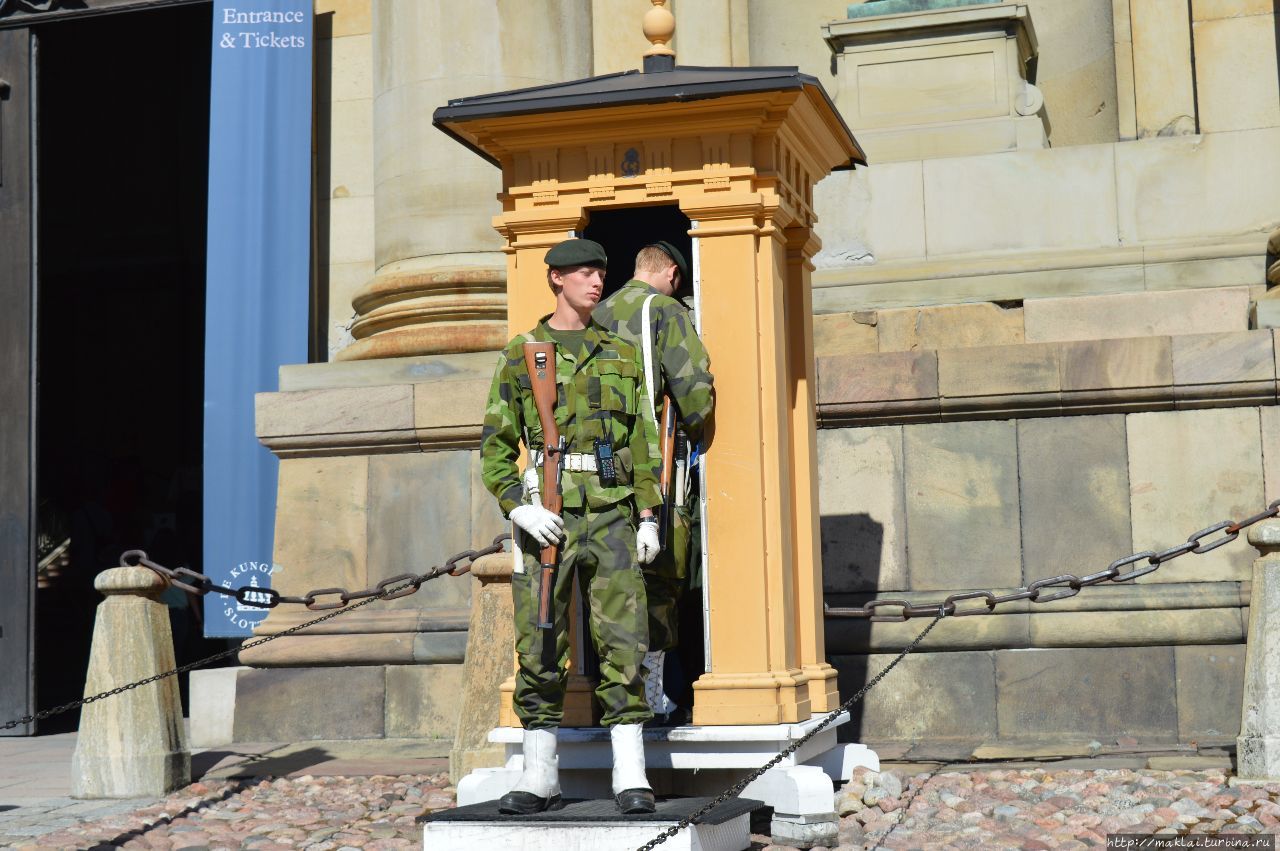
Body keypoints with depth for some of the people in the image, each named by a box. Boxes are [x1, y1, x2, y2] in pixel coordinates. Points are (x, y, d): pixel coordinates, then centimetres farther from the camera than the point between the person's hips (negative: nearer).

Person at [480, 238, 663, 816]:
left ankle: (631, 777, -1)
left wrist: (649, 517, 4)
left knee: (622, 642, -5)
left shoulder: (620, 355, 14)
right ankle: (540, 778, 11)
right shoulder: (520, 355, 7)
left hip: (611, 514, 1)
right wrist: (519, 508, -10)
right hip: (546, 516, -1)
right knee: (540, 648, 2)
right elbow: (496, 448, 4)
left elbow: (643, 443, 13)